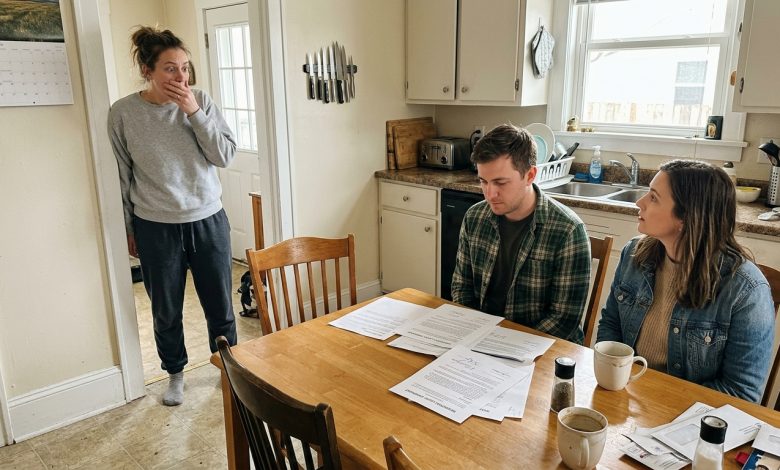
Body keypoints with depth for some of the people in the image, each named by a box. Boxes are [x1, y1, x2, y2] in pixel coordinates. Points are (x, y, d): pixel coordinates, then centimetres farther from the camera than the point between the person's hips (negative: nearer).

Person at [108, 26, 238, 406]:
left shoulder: (200, 101, -4)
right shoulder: (123, 113, -7)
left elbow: (226, 156, -9)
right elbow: (122, 176, 2)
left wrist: (194, 112, -19)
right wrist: (129, 229, 8)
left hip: (208, 221, 1)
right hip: (156, 229, 0)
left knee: (220, 306, 11)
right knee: (166, 312, 14)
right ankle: (175, 373, 38)